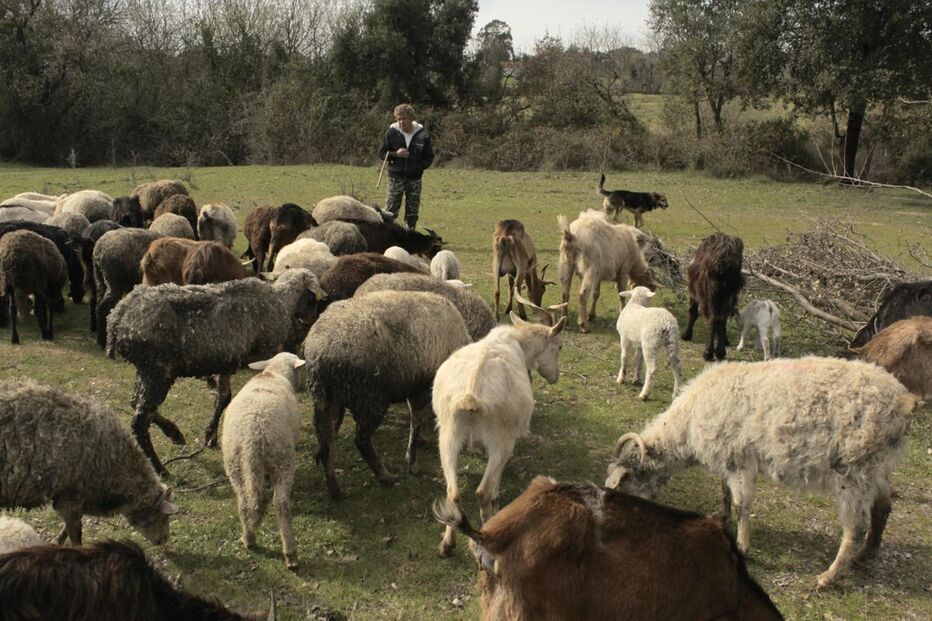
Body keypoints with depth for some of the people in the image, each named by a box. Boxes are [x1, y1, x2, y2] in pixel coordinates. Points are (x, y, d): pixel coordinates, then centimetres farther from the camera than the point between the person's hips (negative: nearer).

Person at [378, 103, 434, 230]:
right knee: (390, 212, -3)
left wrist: (420, 166, -10)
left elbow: (429, 157, 6)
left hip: (414, 178, 1)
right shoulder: (391, 133, -3)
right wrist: (395, 154, -16)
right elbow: (381, 153, 2)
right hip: (396, 177, -1)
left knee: (412, 213, 9)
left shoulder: (422, 134, -1)